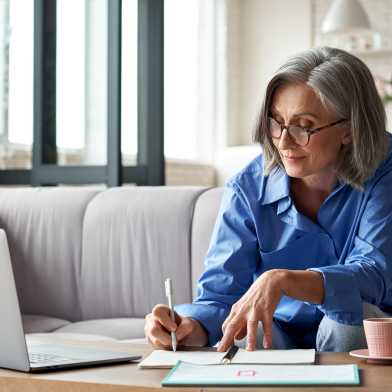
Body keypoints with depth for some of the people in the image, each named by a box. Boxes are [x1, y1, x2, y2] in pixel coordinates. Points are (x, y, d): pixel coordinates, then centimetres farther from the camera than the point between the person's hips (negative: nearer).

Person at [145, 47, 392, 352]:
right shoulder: (248, 189, -11)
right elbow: (219, 293, -14)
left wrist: (281, 280, -44)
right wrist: (188, 328, -38)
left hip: (357, 336, 1)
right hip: (278, 332, 0)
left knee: (353, 313, -33)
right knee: (244, 339, -33)